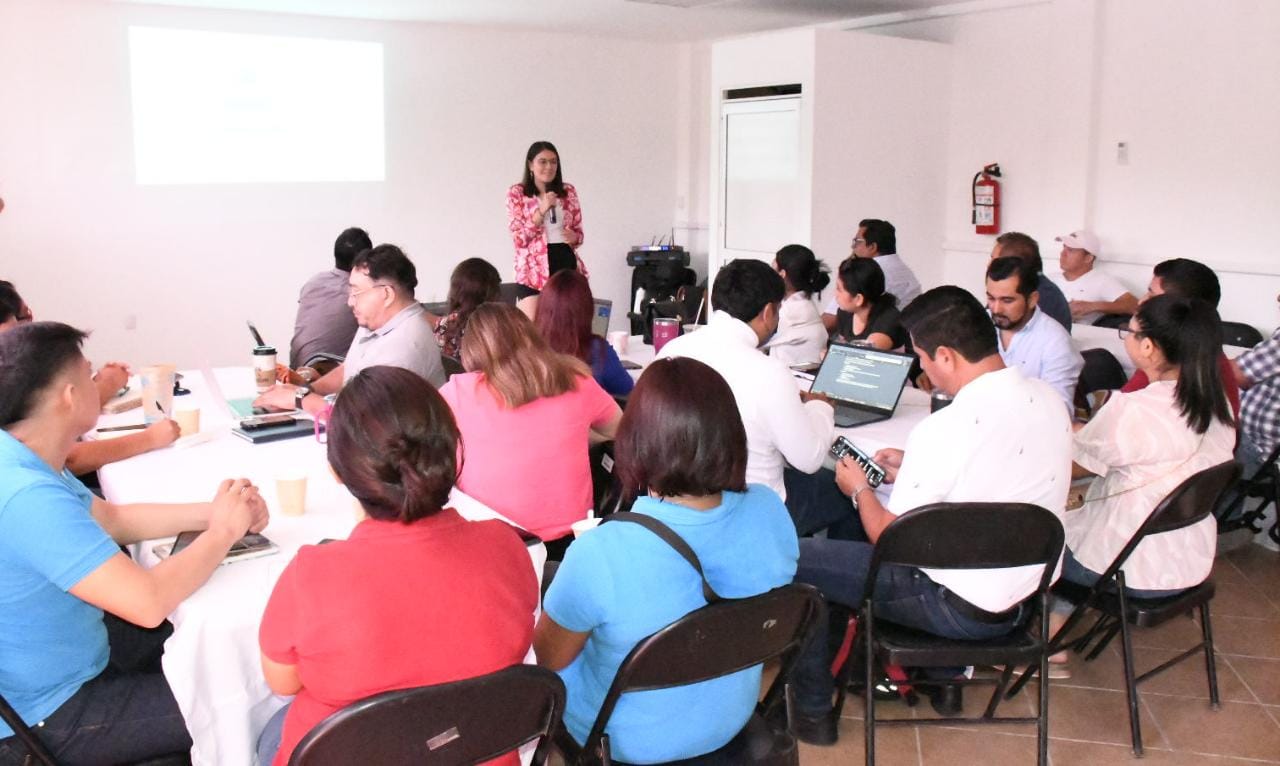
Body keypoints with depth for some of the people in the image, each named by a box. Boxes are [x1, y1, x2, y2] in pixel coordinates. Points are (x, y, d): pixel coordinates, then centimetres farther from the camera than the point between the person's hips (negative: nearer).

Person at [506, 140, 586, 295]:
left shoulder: (568, 191, 11)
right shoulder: (517, 193, 1)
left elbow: (578, 232, 16)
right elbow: (519, 239, -6)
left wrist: (573, 237, -8)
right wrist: (542, 210, -15)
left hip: (566, 263, 3)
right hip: (535, 269, -3)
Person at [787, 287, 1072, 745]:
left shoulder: (944, 429, -27)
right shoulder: (1049, 399, -5)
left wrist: (861, 489, 2)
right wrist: (914, 471, 12)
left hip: (963, 609, -8)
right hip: (1026, 594, 8)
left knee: (796, 558, 3)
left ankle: (811, 712, 16)